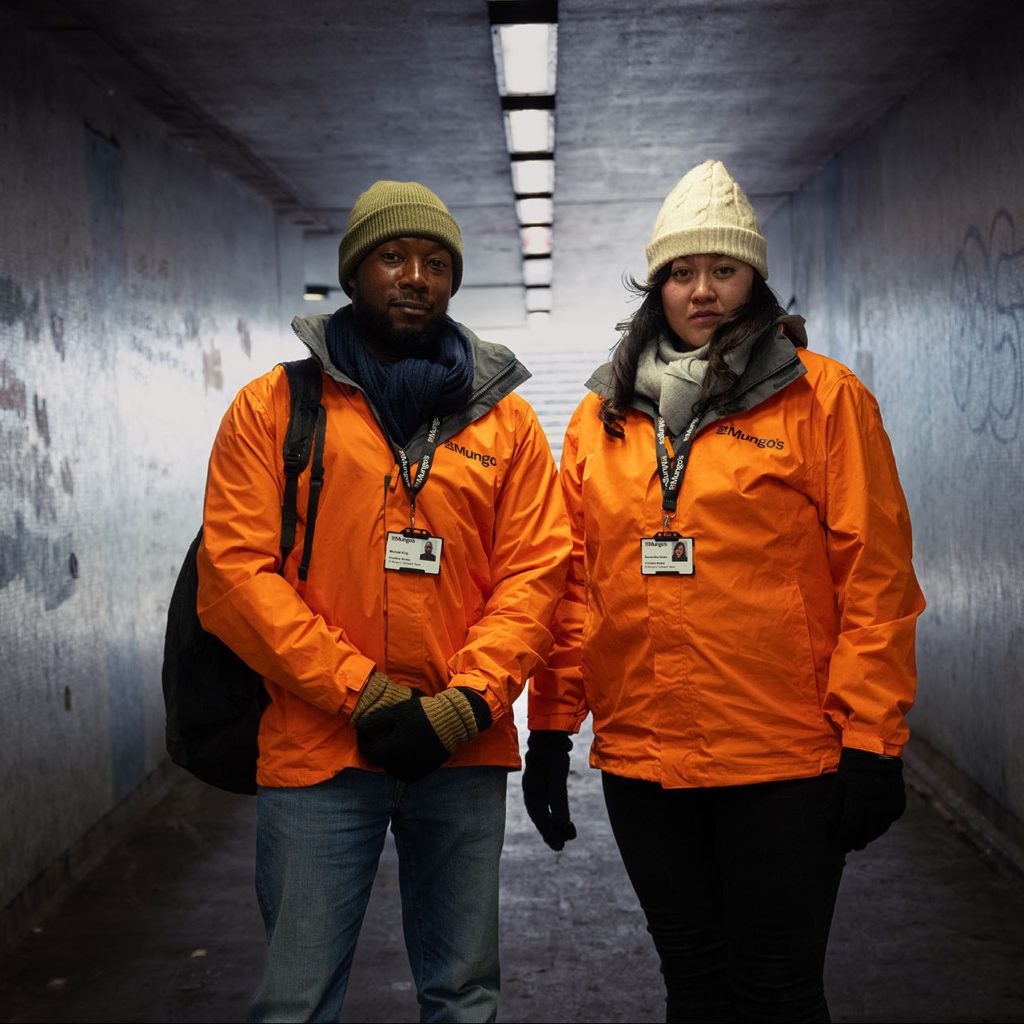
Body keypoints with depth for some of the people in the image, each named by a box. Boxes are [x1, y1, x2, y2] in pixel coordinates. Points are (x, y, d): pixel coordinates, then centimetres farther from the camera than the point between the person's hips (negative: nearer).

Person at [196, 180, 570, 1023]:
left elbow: (534, 574, 2)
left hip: (465, 754, 2)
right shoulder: (273, 407, 3)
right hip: (316, 754, -2)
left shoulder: (506, 420, 9)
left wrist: (466, 702, -12)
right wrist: (362, 693, -14)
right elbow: (234, 573, -6)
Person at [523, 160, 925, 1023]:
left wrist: (872, 741, -9)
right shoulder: (601, 417, 10)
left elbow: (874, 577, -6)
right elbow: (572, 584, 10)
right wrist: (551, 728, 7)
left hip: (785, 764, -4)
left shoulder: (823, 398, -2)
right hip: (639, 755, 4)